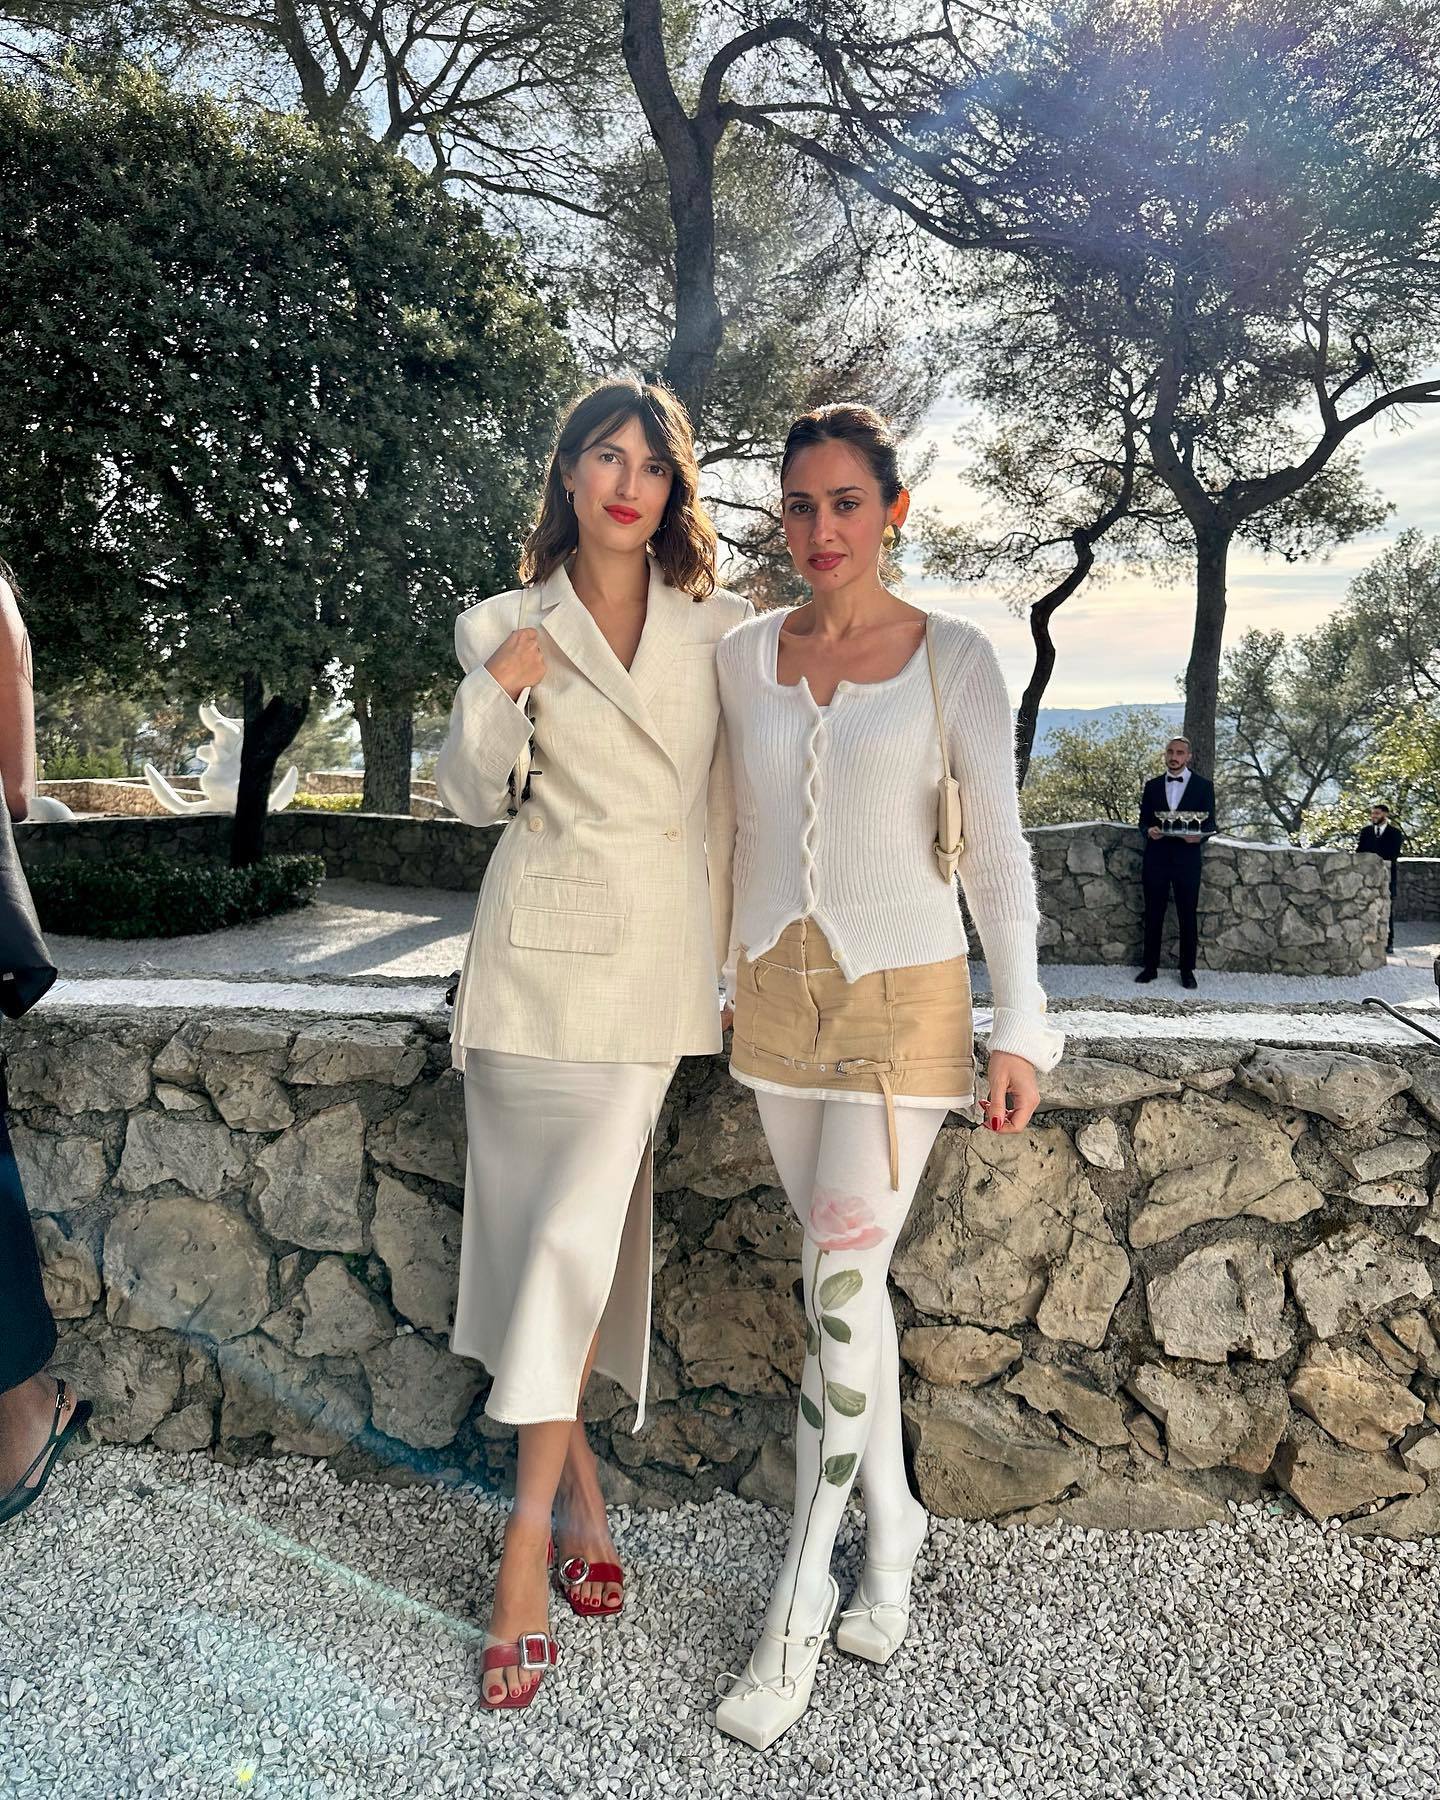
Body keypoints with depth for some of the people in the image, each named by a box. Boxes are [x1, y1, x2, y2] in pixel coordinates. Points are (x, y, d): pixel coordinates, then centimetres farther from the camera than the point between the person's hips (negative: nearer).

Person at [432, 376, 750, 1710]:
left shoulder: (718, 626, 9)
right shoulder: (507, 625, 7)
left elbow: (732, 803, 11)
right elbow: (472, 795, 4)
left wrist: (732, 955, 8)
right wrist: (497, 695, -15)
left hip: (658, 951, 0)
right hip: (540, 943, 1)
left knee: (576, 1232, -5)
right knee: (533, 1225, 2)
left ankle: (526, 1547, 11)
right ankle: (580, 1488, 23)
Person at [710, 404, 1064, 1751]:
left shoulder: (954, 658, -4)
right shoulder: (744, 655, 6)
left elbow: (996, 850, -3)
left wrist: (1019, 1027, -8)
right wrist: (719, 975, 15)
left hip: (901, 994, -4)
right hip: (775, 989, 4)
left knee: (838, 1287, -6)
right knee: (847, 1273, 13)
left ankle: (799, 1605, 11)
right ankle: (892, 1519, 33)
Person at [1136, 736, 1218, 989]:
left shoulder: (1203, 786, 4)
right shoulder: (1152, 785, 10)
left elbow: (1211, 824, 2)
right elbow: (1143, 820, 10)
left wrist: (1199, 835, -20)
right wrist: (1149, 831, -13)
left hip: (1187, 858, -2)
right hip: (1155, 858, 2)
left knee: (1188, 916, 2)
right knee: (1153, 914, 6)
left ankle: (1187, 970, 10)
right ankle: (1150, 966, 14)